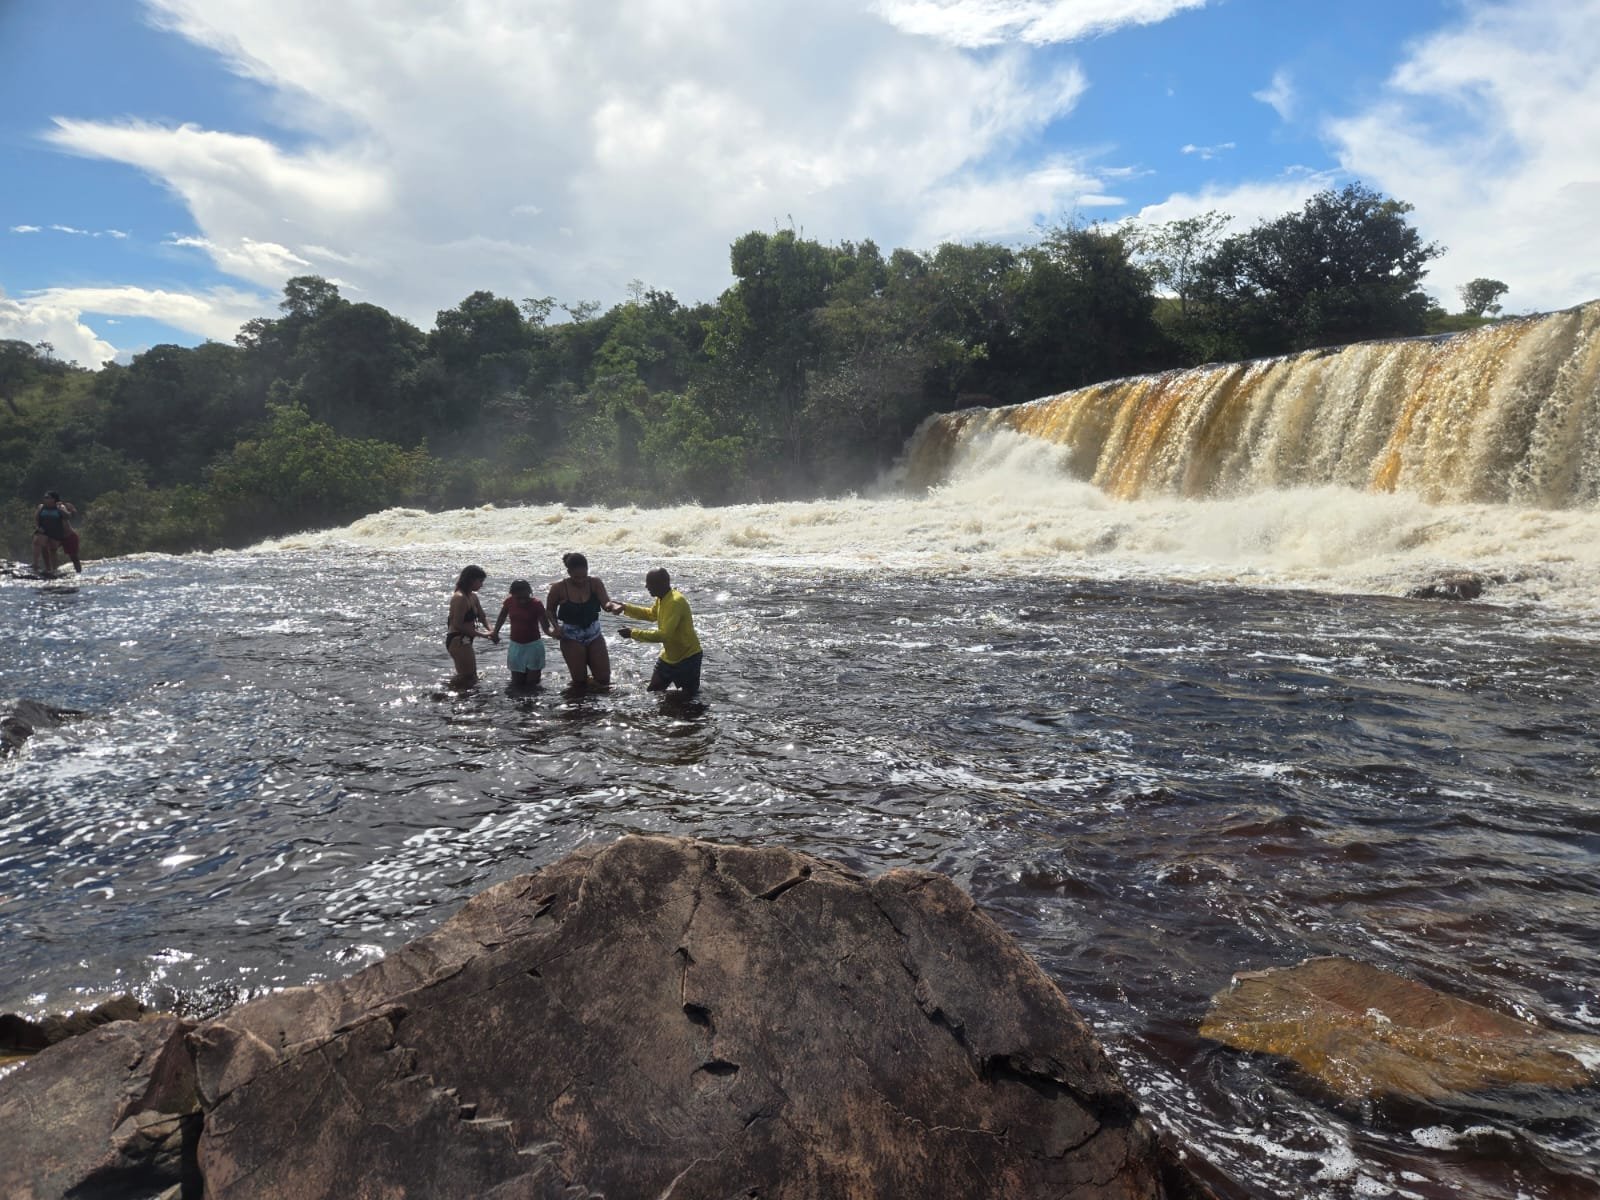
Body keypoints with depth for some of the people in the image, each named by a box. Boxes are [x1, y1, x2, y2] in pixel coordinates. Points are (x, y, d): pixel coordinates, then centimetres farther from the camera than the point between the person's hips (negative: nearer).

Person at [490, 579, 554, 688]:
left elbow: (546, 627, -21)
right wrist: (495, 632, 5)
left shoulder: (536, 605, -17)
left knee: (532, 683, 3)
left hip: (533, 646, -3)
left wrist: (553, 632, -42)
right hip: (515, 646, 3)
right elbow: (502, 617, 14)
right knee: (517, 683, 11)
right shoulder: (509, 602, -8)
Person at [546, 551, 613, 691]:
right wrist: (556, 626, -16)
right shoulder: (559, 588, -14)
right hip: (571, 637, -2)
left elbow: (606, 603, -23)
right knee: (580, 682, 1)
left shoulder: (595, 583, -10)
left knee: (604, 679, 4)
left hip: (594, 634, 2)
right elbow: (550, 610, 1)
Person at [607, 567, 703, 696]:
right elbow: (651, 614, 22)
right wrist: (625, 608, 11)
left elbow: (664, 635, -34)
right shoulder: (661, 598, 0)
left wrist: (633, 633, -29)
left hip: (688, 657, -9)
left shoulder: (676, 602, -30)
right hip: (669, 656, 9)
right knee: (653, 693, 13)